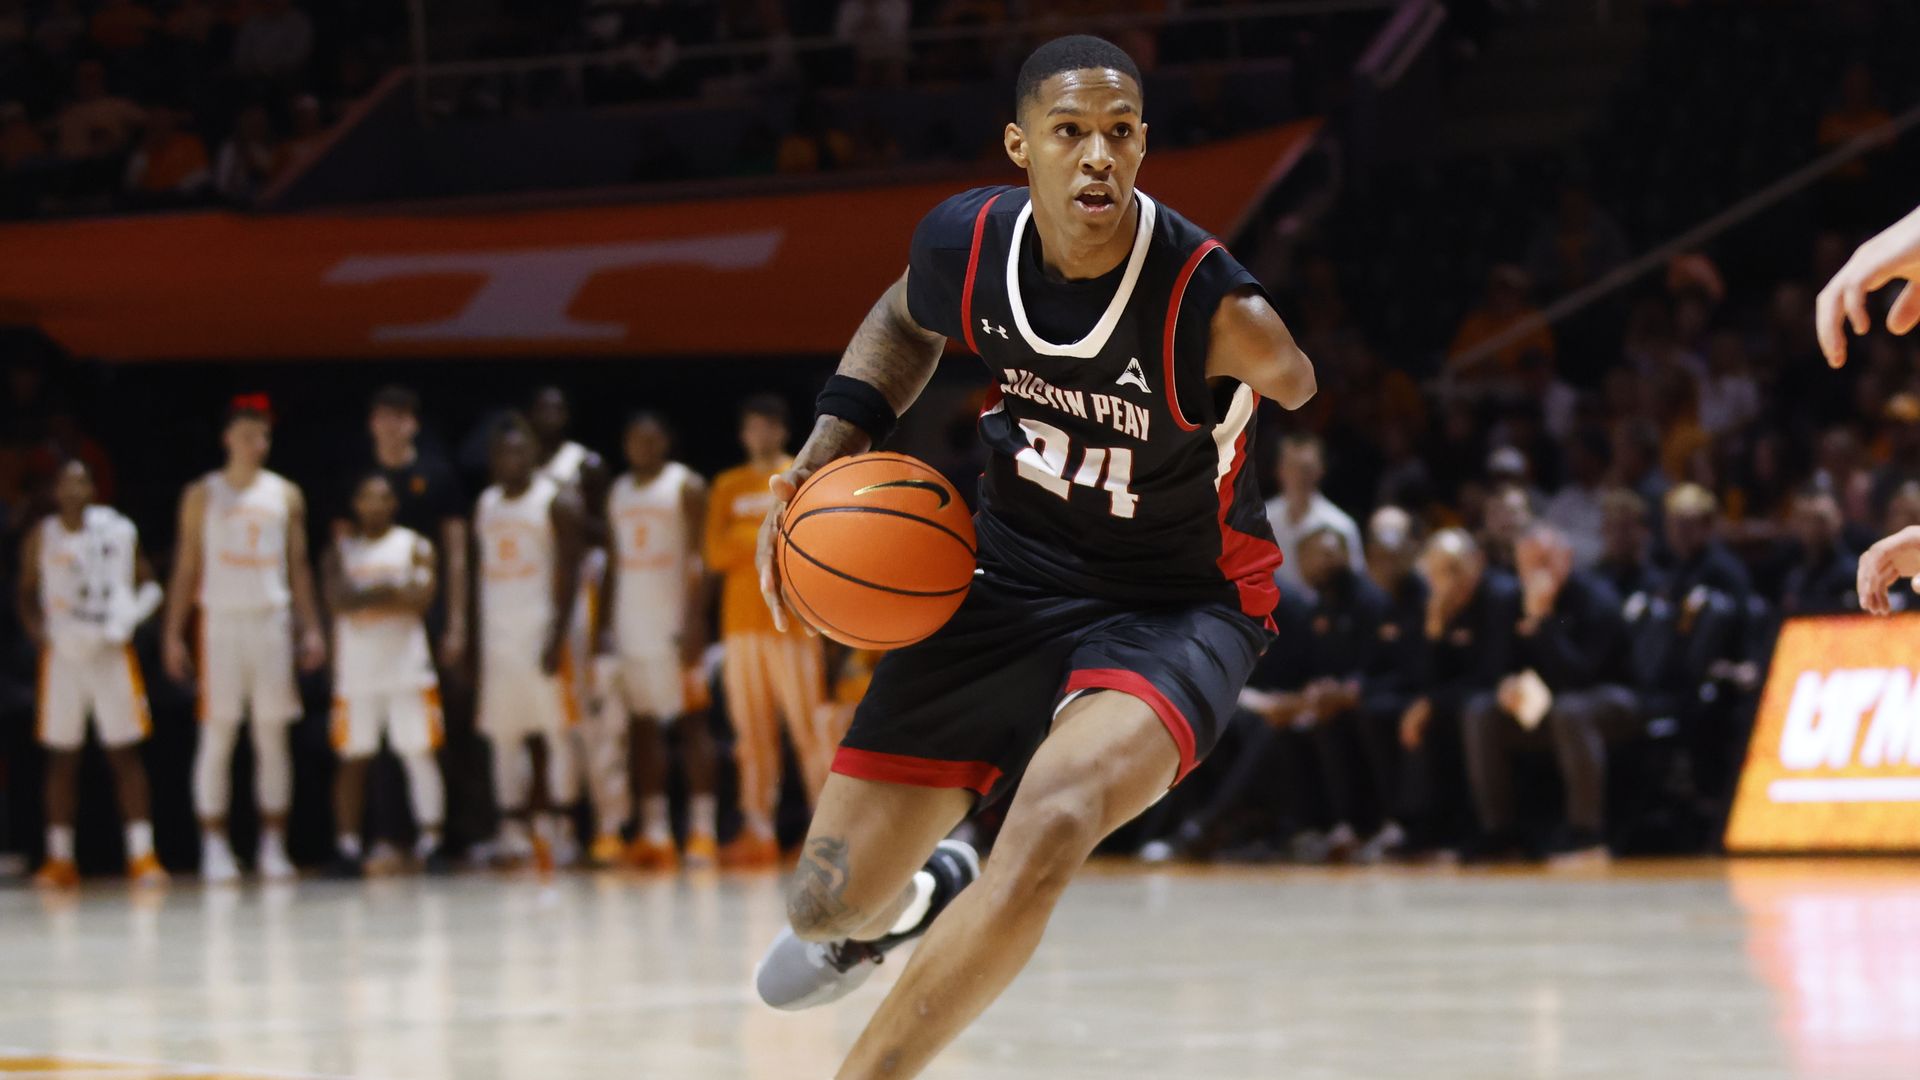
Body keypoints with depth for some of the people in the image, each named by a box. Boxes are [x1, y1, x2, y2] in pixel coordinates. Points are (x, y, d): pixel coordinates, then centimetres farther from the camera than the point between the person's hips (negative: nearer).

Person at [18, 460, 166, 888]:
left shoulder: (118, 531, 1)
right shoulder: (41, 539, 4)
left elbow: (147, 583, 7)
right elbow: (27, 594, 11)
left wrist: (130, 615, -12)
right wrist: (38, 632, -7)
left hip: (111, 654, -1)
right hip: (62, 655, 1)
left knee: (125, 754, -5)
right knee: (61, 758, 4)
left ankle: (142, 854, -5)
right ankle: (60, 859, 10)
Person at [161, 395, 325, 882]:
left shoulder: (286, 495, 9)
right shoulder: (202, 495, 3)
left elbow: (299, 565, 11)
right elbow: (186, 567, 3)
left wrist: (311, 627, 3)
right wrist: (173, 635, -2)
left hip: (273, 622, 2)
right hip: (221, 622, -2)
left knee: (273, 736, 2)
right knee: (217, 736, -3)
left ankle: (273, 846, 6)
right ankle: (214, 847, 0)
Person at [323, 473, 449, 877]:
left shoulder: (414, 546, 7)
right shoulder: (341, 551, 9)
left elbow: (422, 597, -8)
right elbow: (338, 599, -8)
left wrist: (368, 596, -11)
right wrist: (394, 593, -14)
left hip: (407, 666, -1)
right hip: (356, 673, 1)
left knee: (419, 752, -5)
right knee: (353, 759, 2)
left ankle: (431, 843, -4)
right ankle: (347, 847, 6)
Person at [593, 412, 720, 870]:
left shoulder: (686, 487, -2)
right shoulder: (618, 493, 15)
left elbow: (698, 559, -9)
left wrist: (693, 622, -18)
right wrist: (604, 627, 10)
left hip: (674, 623, -6)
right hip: (630, 626, 6)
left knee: (690, 721, -6)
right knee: (641, 725, 4)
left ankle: (702, 831, -8)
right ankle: (653, 832, 6)